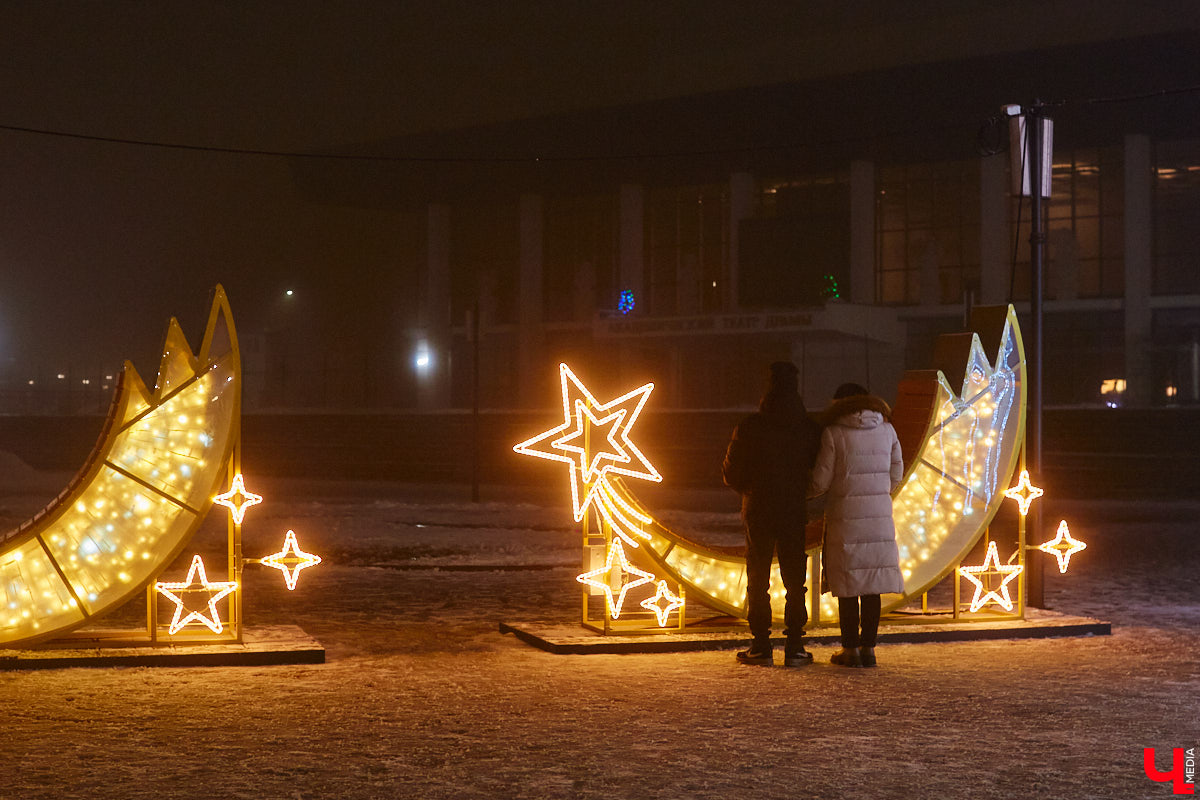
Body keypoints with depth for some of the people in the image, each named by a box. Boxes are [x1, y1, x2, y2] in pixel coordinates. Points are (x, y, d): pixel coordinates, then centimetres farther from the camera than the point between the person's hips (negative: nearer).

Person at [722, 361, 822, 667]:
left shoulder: (749, 427, -8)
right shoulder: (809, 428, -5)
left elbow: (731, 473, -1)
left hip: (757, 511, -1)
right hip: (795, 511, 1)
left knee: (758, 579, 7)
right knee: (795, 580, 7)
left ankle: (761, 645, 6)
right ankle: (794, 646, 5)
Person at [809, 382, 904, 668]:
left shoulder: (833, 433, -6)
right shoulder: (887, 430, 5)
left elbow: (821, 481, -6)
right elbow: (896, 475, 11)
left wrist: (804, 494, 15)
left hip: (845, 517, -3)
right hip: (880, 516, 3)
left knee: (847, 584, 4)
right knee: (872, 584, 8)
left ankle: (850, 648, 6)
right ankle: (868, 647, 9)